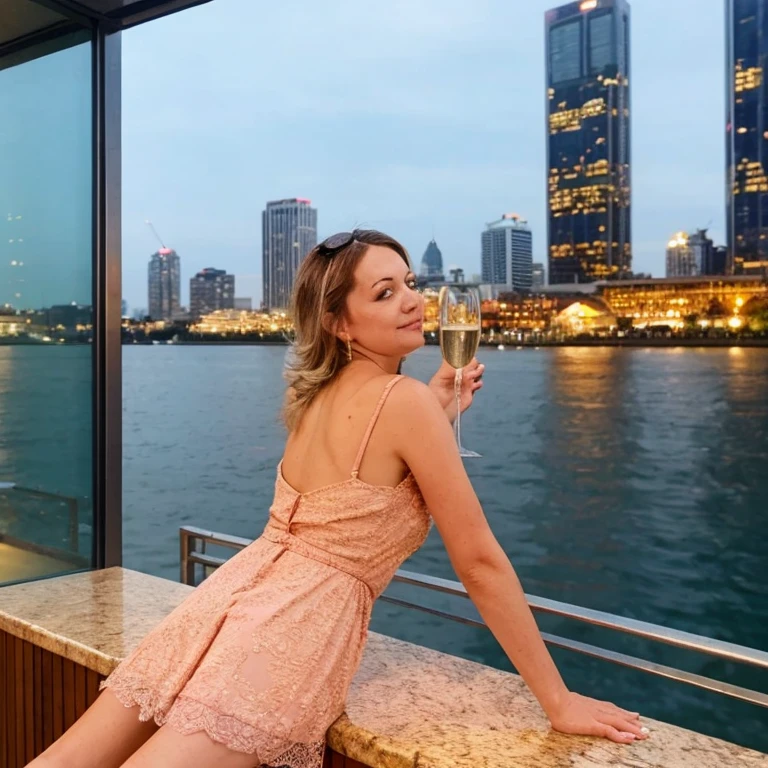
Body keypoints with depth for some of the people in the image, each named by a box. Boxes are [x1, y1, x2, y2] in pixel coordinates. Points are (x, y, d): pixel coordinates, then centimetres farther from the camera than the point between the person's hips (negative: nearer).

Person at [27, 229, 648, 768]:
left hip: (232, 599, 8)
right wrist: (560, 701, -2)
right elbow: (479, 560, -9)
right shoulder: (406, 399, -9)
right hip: (294, 630, -8)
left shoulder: (318, 395, 14)